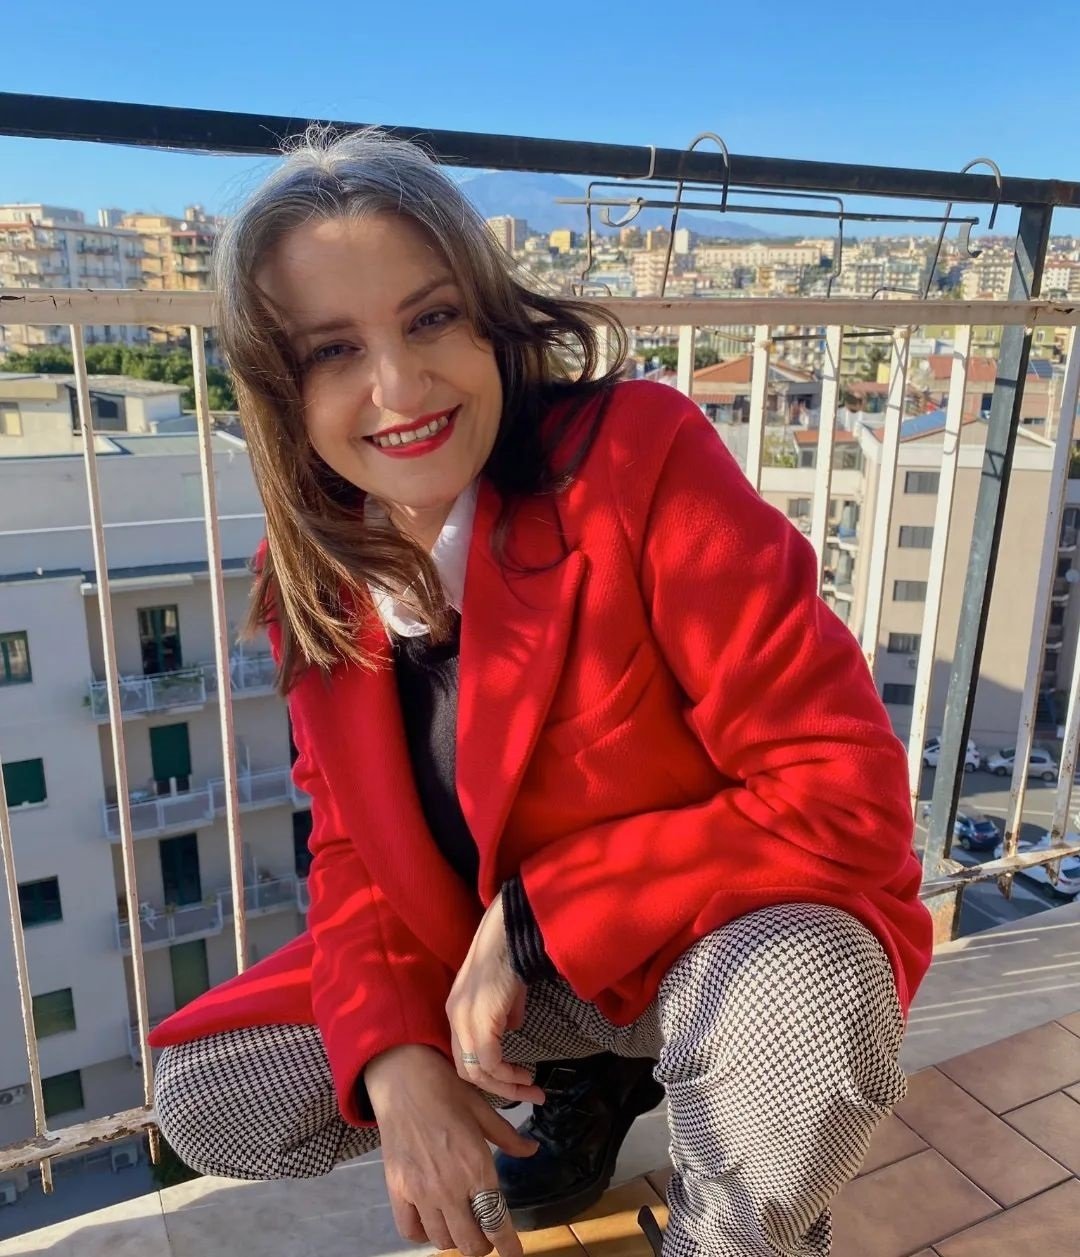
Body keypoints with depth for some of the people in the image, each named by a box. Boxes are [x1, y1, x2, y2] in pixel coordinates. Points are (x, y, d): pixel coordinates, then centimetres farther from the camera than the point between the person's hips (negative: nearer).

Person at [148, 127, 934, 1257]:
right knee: (204, 1104, 2)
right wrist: (393, 1058, -17)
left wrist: (533, 914, -23)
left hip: (727, 934, -4)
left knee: (800, 1006, -38)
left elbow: (846, 797, -25)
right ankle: (590, 1081, 17)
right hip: (486, 961, 5)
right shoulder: (314, 575, -7)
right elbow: (354, 848, 1)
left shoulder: (638, 457, -24)